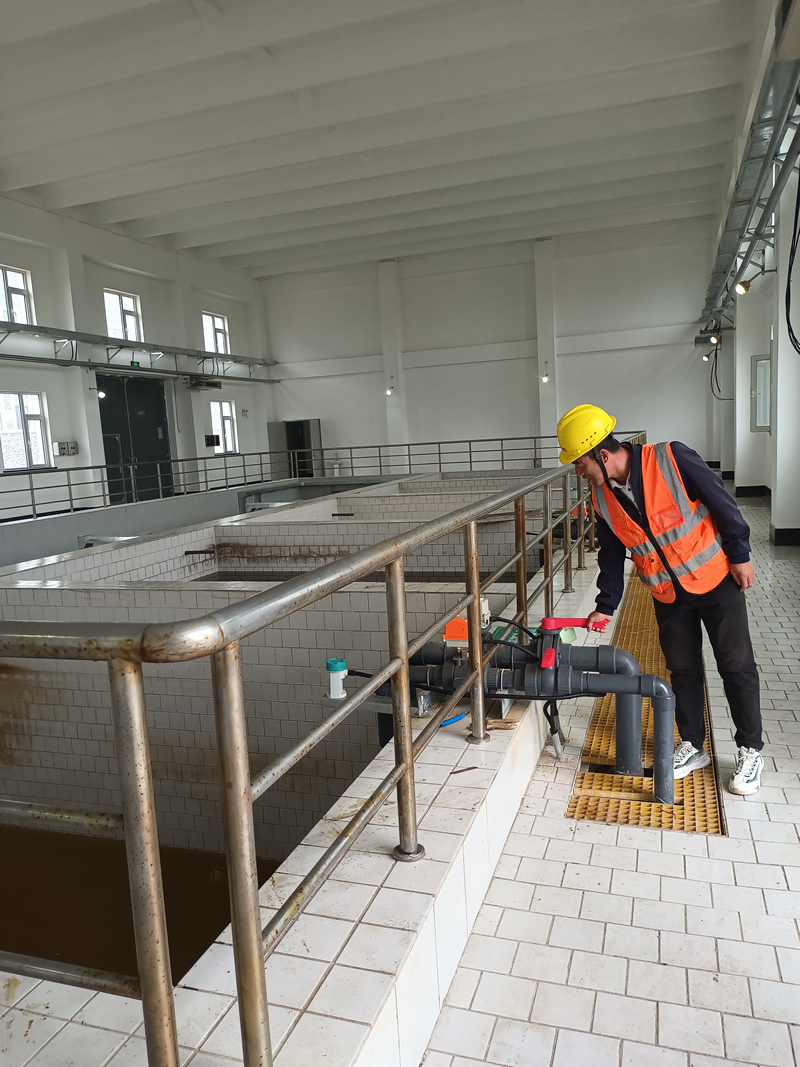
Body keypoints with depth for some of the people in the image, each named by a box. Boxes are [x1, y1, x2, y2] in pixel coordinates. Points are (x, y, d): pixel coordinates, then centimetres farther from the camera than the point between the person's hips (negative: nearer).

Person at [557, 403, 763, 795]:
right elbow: (611, 555, 4)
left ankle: (750, 751, 21)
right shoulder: (602, 497, -6)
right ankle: (692, 747, 28)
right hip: (668, 595, 5)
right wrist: (605, 606, 6)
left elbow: (721, 502, -15)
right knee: (683, 669, 12)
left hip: (716, 579, -4)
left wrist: (740, 556, -10)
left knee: (737, 666, 5)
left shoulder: (672, 459, -24)